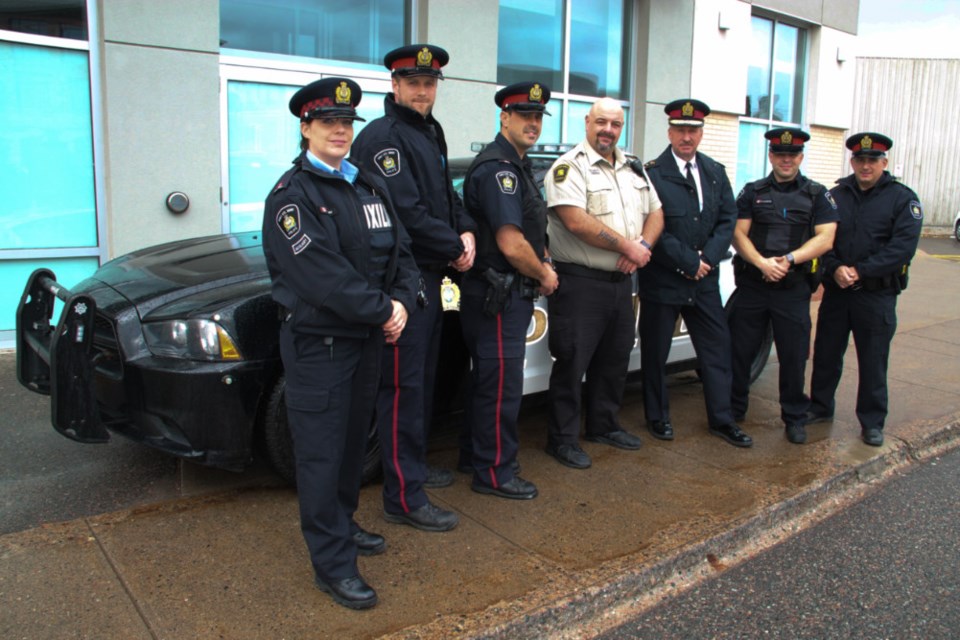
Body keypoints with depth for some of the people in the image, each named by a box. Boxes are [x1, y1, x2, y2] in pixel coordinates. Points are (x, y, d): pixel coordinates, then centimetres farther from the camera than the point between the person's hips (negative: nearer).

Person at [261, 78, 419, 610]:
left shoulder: (369, 187, 12)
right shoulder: (292, 196, -11)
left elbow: (400, 252, 9)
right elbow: (323, 276, -21)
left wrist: (402, 302, -9)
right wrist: (383, 310, -17)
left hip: (367, 338, 7)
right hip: (317, 342, -7)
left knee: (353, 440, 19)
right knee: (322, 454, 1)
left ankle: (341, 524, 39)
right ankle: (333, 564, 12)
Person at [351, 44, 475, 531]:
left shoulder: (430, 133, 17)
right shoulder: (382, 136, -13)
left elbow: (446, 196, 19)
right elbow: (406, 213, -22)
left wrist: (466, 232, -1)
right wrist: (454, 248, -11)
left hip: (430, 277, 10)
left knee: (423, 378, 19)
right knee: (404, 386, -5)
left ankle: (414, 465, 35)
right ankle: (403, 498, 3)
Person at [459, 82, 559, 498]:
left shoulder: (517, 166, 16)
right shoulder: (497, 167, -17)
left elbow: (530, 231, 25)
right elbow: (510, 244, -24)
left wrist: (544, 263, 8)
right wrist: (543, 275, -9)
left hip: (509, 294, 11)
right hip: (498, 296, -11)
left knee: (489, 382, 19)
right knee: (502, 385, -3)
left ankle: (478, 456, 34)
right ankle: (494, 473, 10)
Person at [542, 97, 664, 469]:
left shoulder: (634, 169, 15)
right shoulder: (570, 167, -9)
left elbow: (655, 213, 15)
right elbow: (576, 221, -21)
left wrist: (643, 246, -7)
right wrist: (627, 246, -16)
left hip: (622, 283, 8)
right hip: (580, 283, -7)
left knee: (615, 359, 17)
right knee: (572, 363, -2)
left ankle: (604, 426, 33)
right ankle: (562, 439, 11)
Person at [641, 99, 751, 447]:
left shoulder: (716, 172, 10)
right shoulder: (652, 173, -9)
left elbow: (728, 219, 6)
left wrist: (707, 259, -9)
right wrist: (688, 262, -13)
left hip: (705, 280, 5)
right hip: (662, 281, -5)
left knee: (717, 349, 9)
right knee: (655, 353, 8)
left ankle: (721, 419, 23)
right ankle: (658, 417, 25)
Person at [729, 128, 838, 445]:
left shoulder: (817, 195, 7)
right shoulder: (753, 192, 9)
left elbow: (825, 239, -2)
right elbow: (738, 234, 0)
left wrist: (789, 259, -17)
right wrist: (762, 263, -16)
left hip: (794, 289, -1)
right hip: (751, 286, 1)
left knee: (794, 356, 5)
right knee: (740, 351, 6)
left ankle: (794, 417, 21)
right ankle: (734, 410, 22)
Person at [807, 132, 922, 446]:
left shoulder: (903, 198, -2)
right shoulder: (836, 195, 8)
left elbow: (903, 247, -11)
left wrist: (860, 271, -18)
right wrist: (836, 269, -16)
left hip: (877, 294, -3)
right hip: (836, 291, 3)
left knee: (873, 361, 5)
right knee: (826, 353, 11)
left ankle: (872, 422, 19)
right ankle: (820, 407, 29)